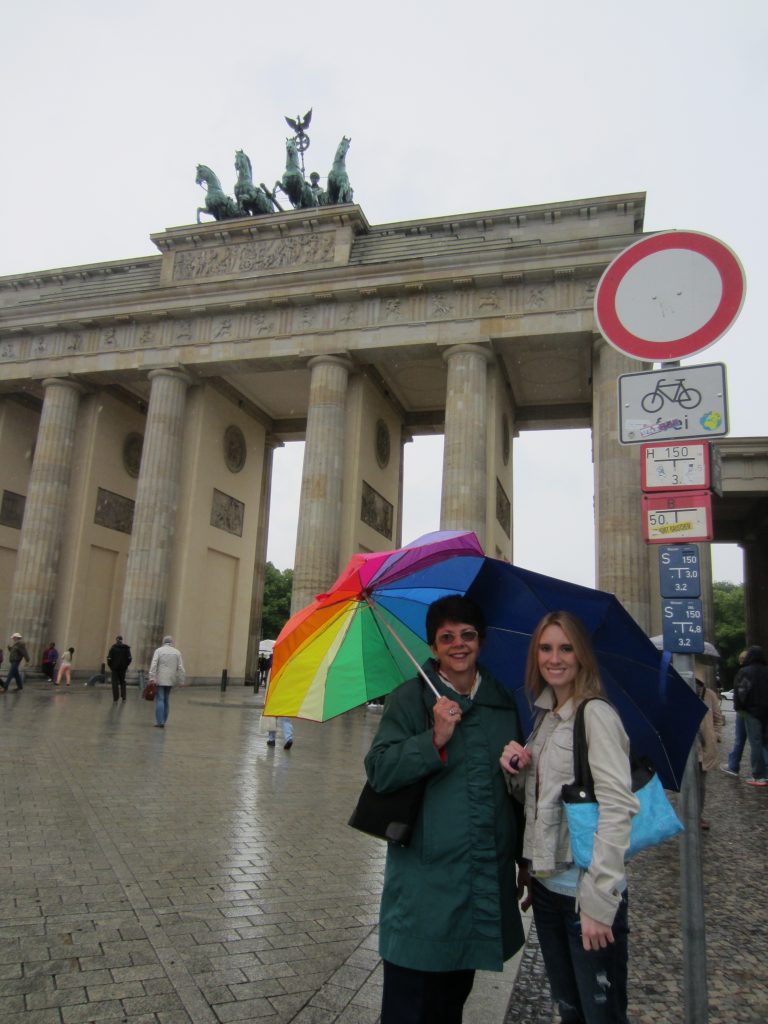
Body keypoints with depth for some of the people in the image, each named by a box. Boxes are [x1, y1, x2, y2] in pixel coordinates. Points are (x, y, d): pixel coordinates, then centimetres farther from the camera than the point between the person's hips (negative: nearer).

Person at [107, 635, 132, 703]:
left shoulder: (113, 647, -6)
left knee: (115, 683, 3)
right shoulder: (126, 648, 0)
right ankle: (123, 697, 17)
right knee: (122, 682, 18)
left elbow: (109, 658, -10)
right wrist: (126, 665, 10)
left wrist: (110, 666, 3)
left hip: (115, 667, -2)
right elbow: (129, 658, -4)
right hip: (123, 668, 2)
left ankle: (115, 699, 0)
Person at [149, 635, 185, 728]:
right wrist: (181, 681, 6)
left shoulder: (159, 650, 0)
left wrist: (152, 678, -13)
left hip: (160, 680, -3)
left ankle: (160, 722, -10)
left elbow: (153, 665, -11)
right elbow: (180, 668, 3)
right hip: (170, 680, 3)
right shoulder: (177, 652, 7)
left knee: (160, 700, -3)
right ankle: (163, 721, 16)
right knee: (166, 700, 13)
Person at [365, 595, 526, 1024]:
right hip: (425, 875, -4)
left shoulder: (504, 702, 7)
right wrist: (435, 739, -26)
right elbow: (379, 771, -14)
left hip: (488, 881, 4)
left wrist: (525, 857, 18)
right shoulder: (411, 698, -7)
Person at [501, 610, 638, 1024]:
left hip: (588, 893, -7)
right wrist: (517, 769, -5)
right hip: (546, 883, 7)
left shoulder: (596, 715, -15)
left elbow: (617, 809, -20)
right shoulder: (544, 716, 7)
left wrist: (599, 901, -22)